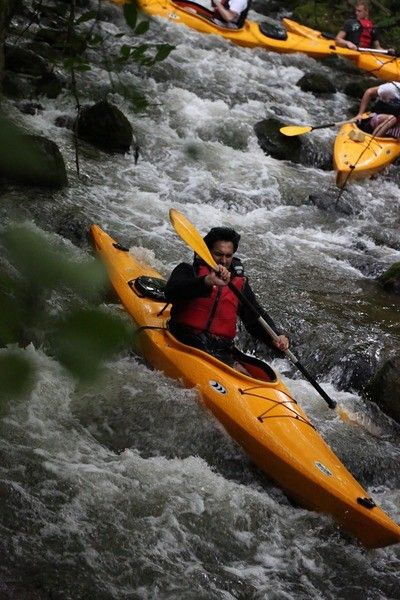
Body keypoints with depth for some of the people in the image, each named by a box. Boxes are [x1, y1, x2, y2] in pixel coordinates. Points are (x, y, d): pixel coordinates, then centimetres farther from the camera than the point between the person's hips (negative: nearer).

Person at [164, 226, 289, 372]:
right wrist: (207, 282, -30)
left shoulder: (240, 283, 20)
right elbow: (171, 293, -14)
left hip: (221, 350, 3)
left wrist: (276, 338, -7)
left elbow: (256, 318, 16)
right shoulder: (188, 271, 8)